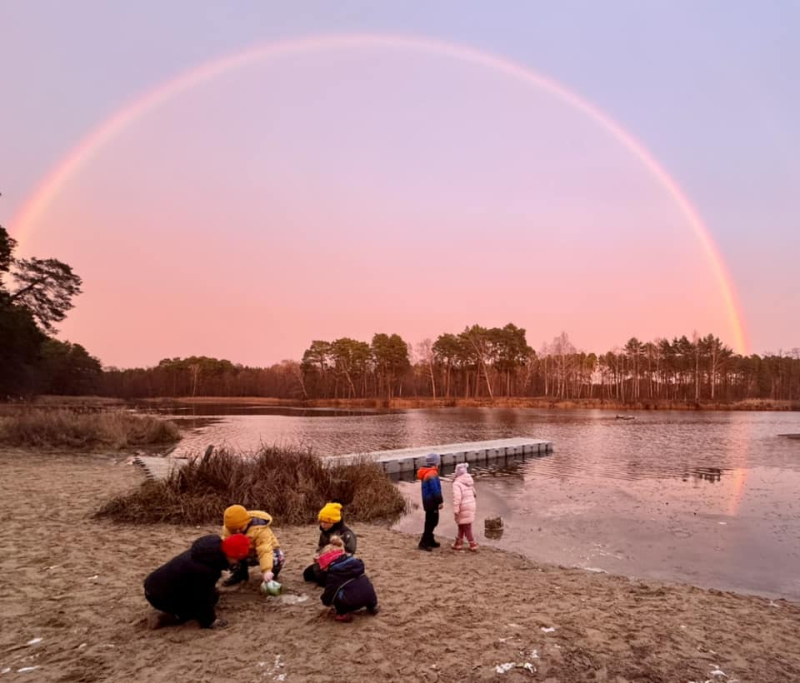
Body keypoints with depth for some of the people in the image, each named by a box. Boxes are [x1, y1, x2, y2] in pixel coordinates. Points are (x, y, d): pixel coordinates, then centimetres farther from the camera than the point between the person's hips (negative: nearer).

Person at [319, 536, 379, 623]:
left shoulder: (332, 574, 2)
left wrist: (324, 599, 24)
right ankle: (372, 606, 30)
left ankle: (344, 613, 6)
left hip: (353, 601, -6)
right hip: (370, 595, 6)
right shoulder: (354, 561, 19)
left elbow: (329, 595, 3)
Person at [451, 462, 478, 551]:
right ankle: (459, 544, 26)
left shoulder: (457, 483, -17)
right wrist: (475, 505, 22)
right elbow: (474, 494, 13)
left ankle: (473, 545, 12)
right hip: (471, 505, 8)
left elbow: (457, 498, -23)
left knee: (466, 527, 6)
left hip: (464, 508, -8)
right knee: (461, 526, 19)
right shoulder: (470, 481, 7)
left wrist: (455, 510, -18)